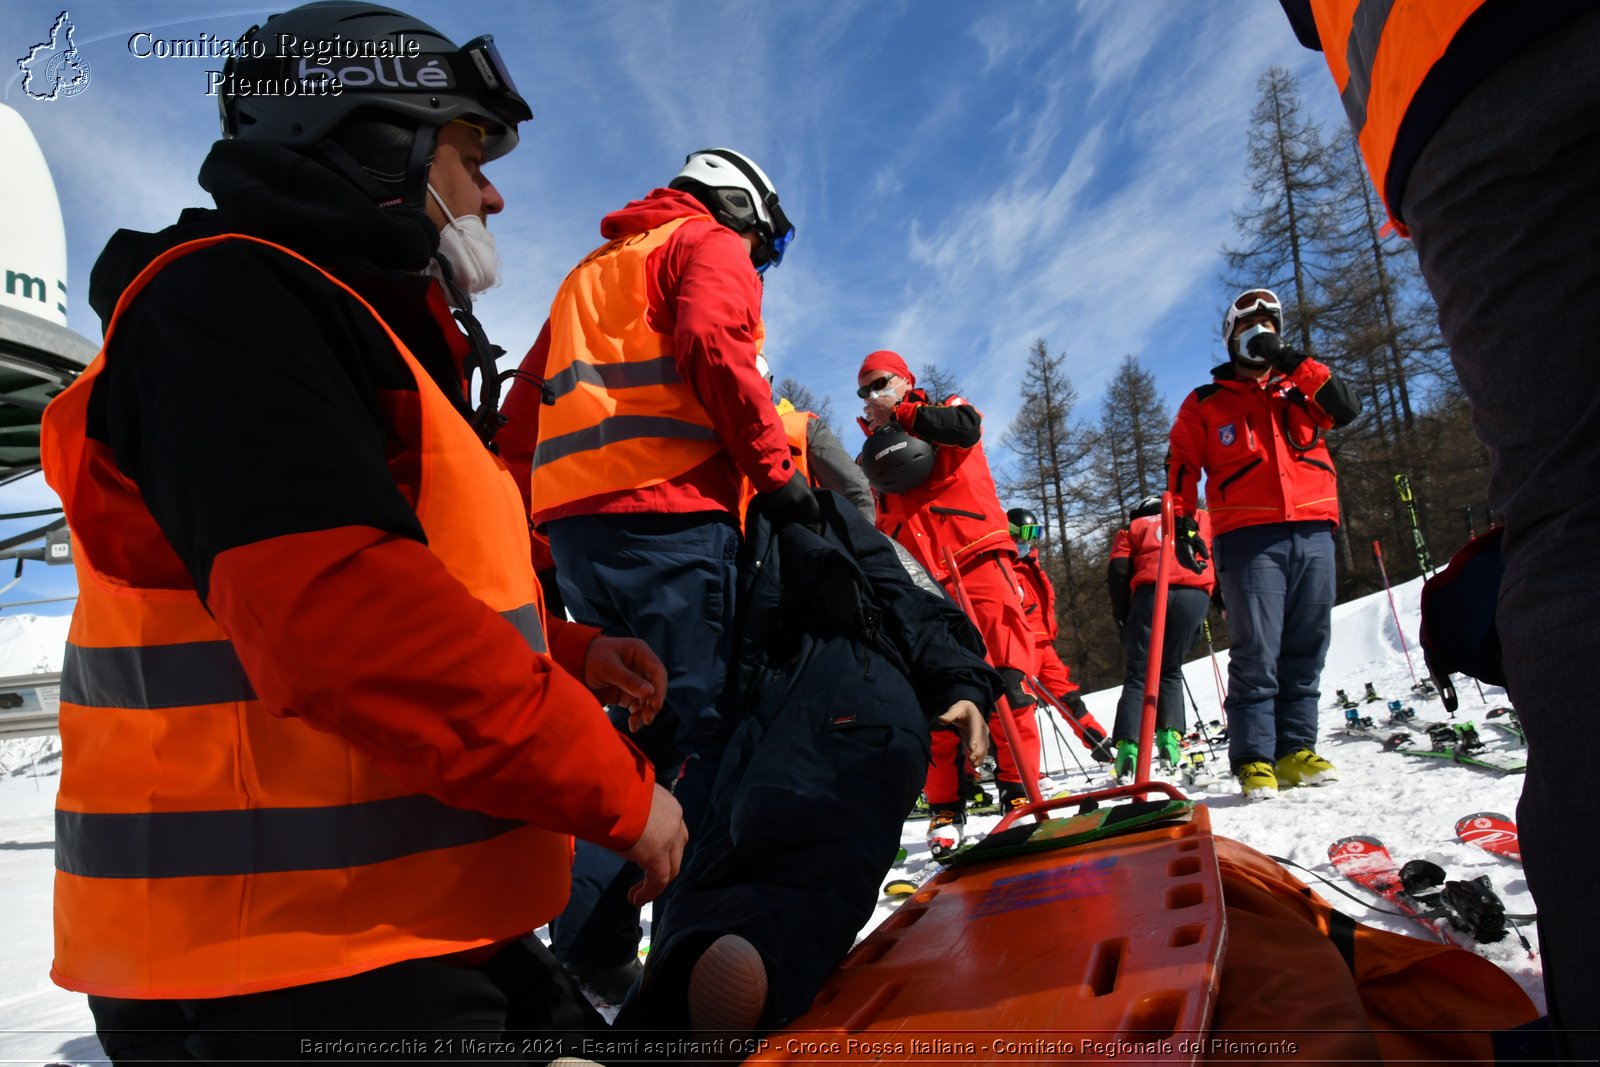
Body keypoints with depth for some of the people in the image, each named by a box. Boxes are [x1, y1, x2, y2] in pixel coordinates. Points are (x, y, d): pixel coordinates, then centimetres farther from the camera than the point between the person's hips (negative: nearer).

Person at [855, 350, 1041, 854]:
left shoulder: (944, 412, 14)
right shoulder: (876, 451, 26)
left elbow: (966, 426, -12)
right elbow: (878, 527, 23)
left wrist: (900, 414, -7)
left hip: (977, 562, -3)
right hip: (922, 582, 4)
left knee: (1004, 678, -13)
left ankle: (1018, 789, -5)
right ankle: (945, 808, 4)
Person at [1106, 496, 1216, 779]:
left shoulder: (1131, 528, 27)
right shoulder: (1201, 518, 32)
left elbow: (1117, 572, 11)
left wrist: (1122, 618, 13)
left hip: (1150, 591, -1)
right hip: (1196, 594, 1)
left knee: (1138, 673, 3)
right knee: (1170, 670, 16)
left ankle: (1128, 745, -12)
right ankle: (1170, 736, -2)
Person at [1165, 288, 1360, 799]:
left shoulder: (1300, 387, 21)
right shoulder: (1205, 403, 14)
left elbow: (1347, 408, 3)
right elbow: (1181, 467, 9)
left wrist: (1293, 361, -2)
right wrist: (1183, 524, -5)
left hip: (1313, 533, 3)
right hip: (1249, 537, -3)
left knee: (1306, 650, 3)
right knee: (1257, 652, -9)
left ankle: (1296, 749, 9)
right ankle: (1254, 759, -6)